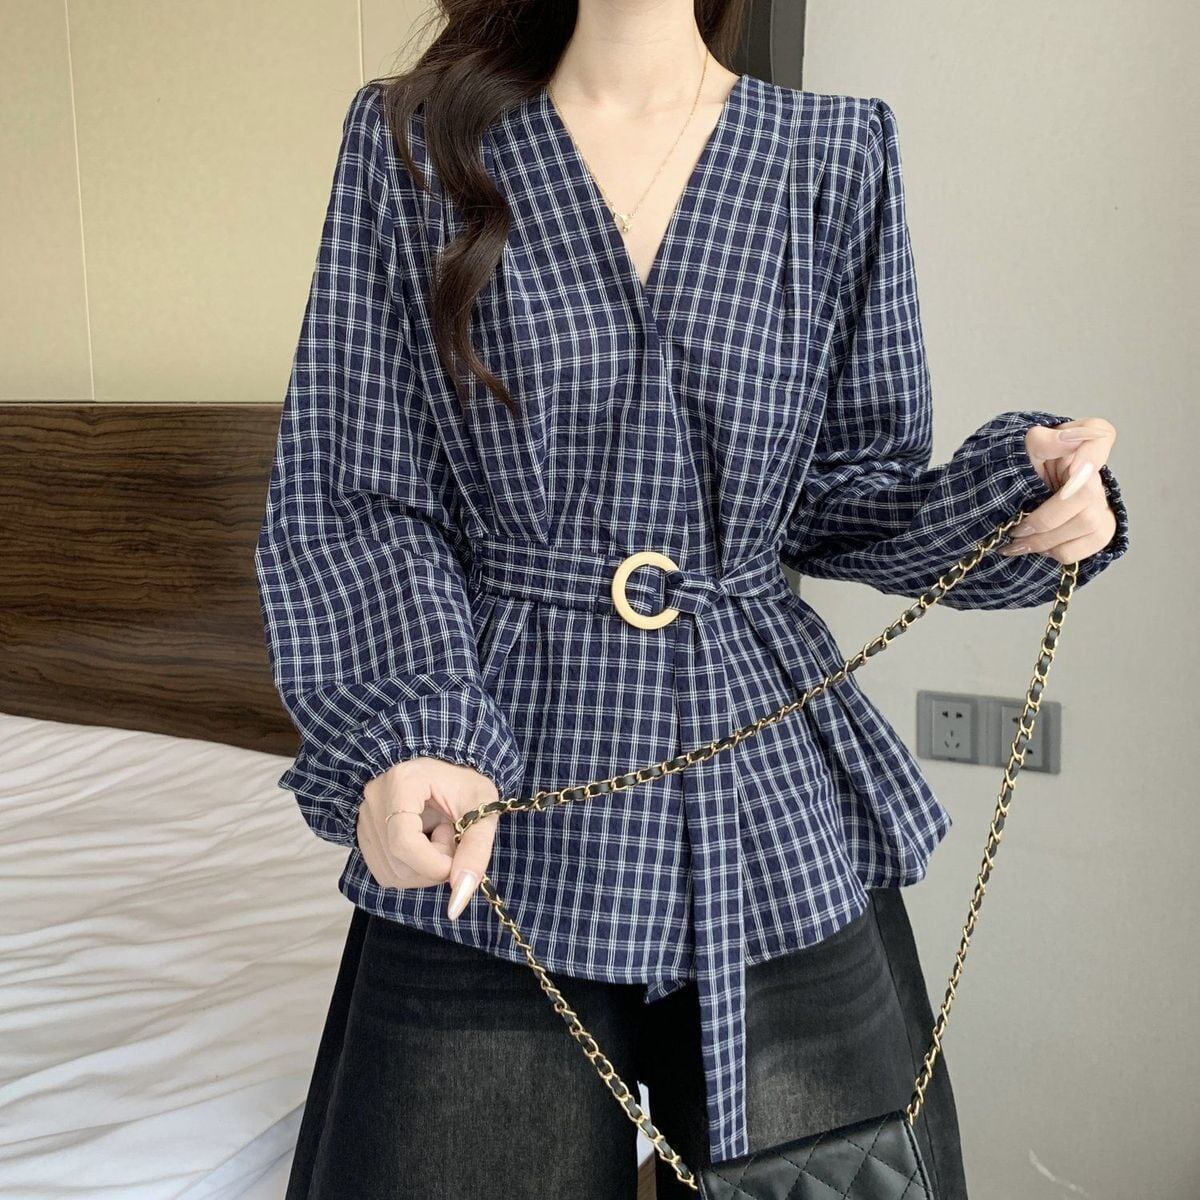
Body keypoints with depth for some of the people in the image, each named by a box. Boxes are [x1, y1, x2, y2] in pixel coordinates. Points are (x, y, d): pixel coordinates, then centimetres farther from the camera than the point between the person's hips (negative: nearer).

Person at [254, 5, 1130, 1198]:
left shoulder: (836, 151, 7)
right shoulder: (409, 137, 3)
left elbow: (851, 485, 10)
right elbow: (348, 497, -1)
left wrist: (1018, 491, -10)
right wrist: (405, 734, -16)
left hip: (778, 821, 2)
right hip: (496, 837, -1)